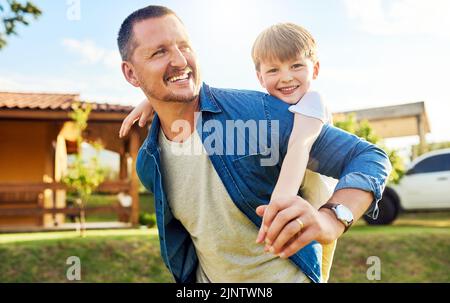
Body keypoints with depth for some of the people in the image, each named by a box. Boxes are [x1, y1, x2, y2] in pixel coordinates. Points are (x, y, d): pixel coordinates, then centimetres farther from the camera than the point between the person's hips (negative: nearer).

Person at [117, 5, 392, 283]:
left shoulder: (260, 112, -25)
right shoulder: (148, 164, -9)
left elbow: (368, 158, -25)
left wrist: (331, 218, -41)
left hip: (285, 276, -3)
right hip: (207, 278, 4)